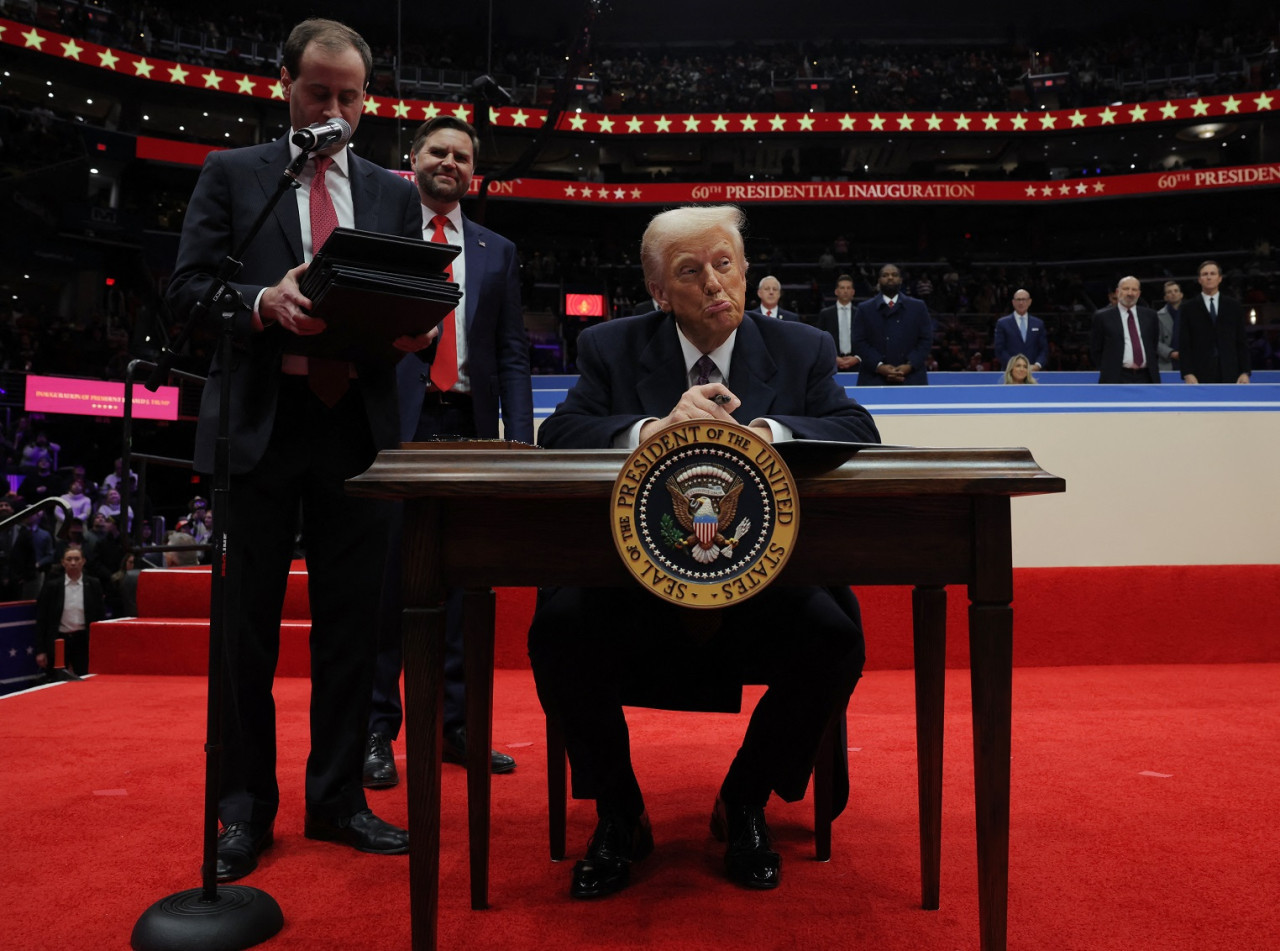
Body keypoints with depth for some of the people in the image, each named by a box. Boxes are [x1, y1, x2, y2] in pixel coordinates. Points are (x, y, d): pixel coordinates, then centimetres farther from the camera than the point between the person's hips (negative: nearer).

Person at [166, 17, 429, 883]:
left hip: (359, 425, 2)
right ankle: (245, 808, 19)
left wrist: (414, 328, -12)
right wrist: (264, 302, -19)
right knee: (248, 624, 4)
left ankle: (337, 800, 20)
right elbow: (187, 289, 1)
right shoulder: (231, 174, 9)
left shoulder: (394, 195, 16)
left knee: (351, 622, 6)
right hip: (260, 422, -2)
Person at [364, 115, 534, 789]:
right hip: (394, 423, -2)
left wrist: (519, 437, 1)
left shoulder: (496, 252, 18)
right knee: (385, 574, -1)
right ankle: (376, 728, 10)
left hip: (469, 425, 3)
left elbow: (513, 353, 12)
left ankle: (458, 724, 16)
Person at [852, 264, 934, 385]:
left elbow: (926, 339, 9)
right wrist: (879, 366, -10)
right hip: (875, 380, -1)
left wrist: (910, 365, -6)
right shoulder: (864, 309, 12)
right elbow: (859, 342, 3)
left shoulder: (918, 307, 15)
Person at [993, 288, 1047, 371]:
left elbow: (1044, 349, 12)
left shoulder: (1038, 323, 14)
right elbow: (1000, 350, -1)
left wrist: (1037, 365, -7)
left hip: (1033, 372, 3)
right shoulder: (1002, 323, 6)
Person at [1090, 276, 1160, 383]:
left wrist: (1151, 366, 15)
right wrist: (1108, 370, 1)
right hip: (1116, 379, -4)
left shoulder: (1149, 315, 13)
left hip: (1146, 378, 4)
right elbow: (1095, 349, 5)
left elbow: (1155, 343, 23)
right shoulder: (1103, 317, 2)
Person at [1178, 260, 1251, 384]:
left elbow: (1242, 342, 11)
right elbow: (1183, 345, 2)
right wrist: (1187, 374, -8)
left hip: (1230, 374, 2)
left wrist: (1245, 372, 2)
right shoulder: (1188, 308, 7)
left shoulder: (1234, 307, 13)